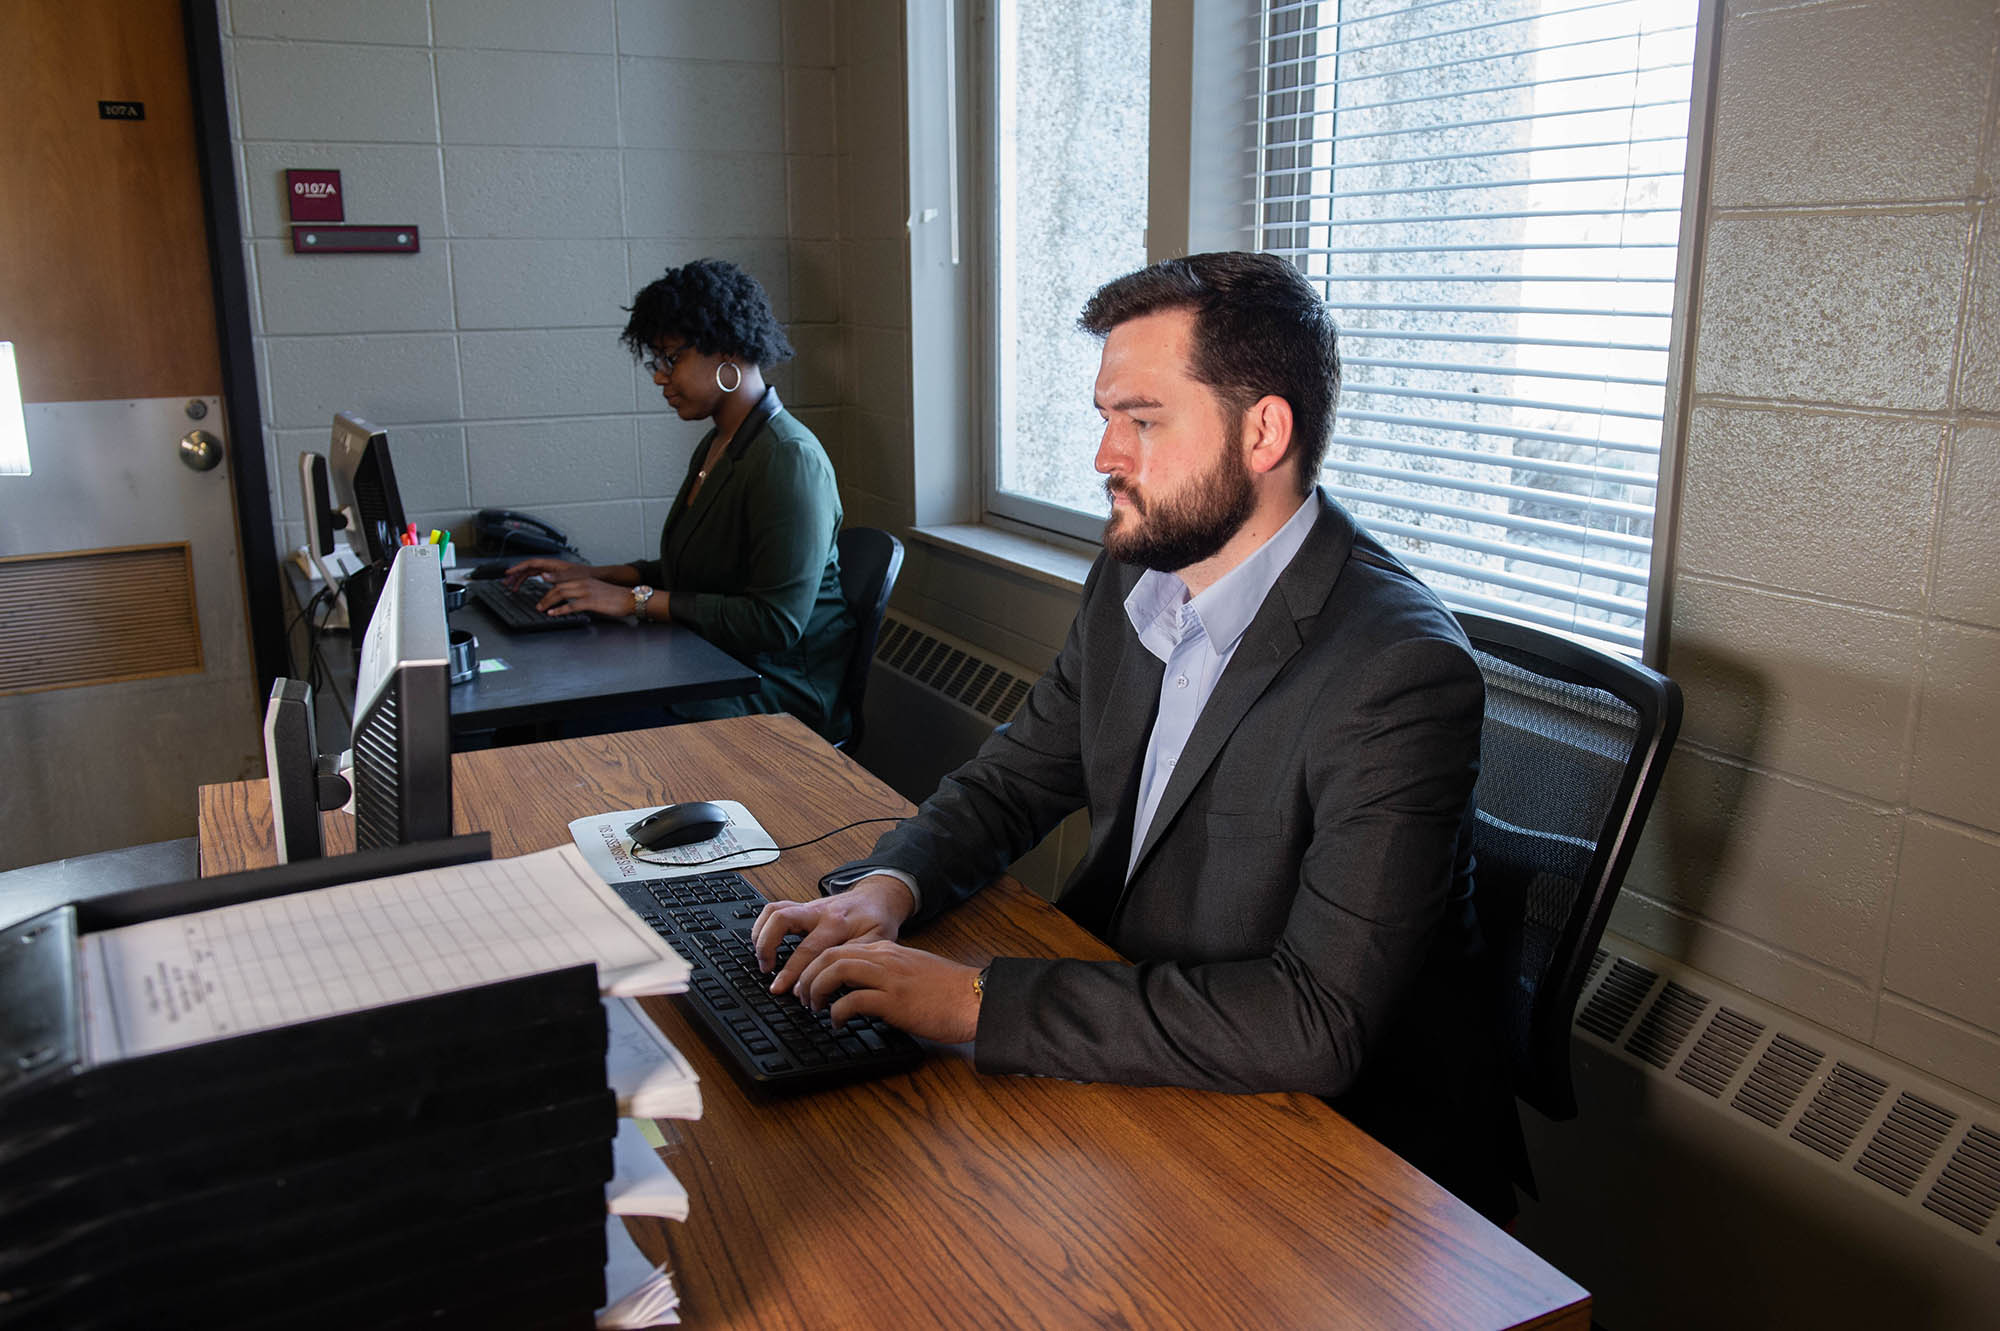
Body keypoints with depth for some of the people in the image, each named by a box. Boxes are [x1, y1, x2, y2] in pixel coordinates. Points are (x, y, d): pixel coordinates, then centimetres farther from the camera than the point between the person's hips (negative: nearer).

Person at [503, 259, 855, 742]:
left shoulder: (789, 459, -17)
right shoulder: (715, 447, 14)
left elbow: (775, 622, -23)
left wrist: (639, 600, -19)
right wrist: (595, 576, 10)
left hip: (778, 694, -9)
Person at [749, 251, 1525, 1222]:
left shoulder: (1401, 675, -26)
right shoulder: (1132, 580, 0)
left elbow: (1317, 1022, -31)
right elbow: (1009, 782, 10)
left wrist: (978, 999, -32)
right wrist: (887, 887, -12)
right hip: (1140, 1066, 7)